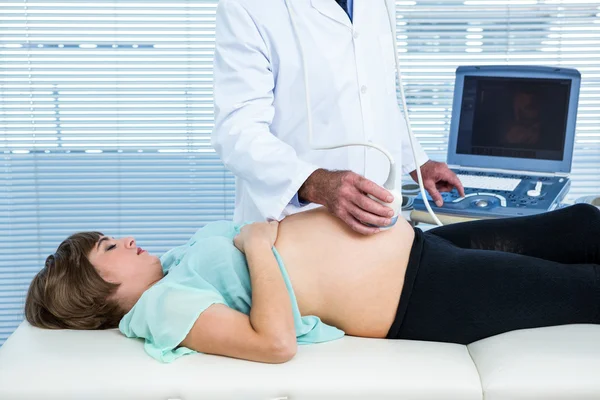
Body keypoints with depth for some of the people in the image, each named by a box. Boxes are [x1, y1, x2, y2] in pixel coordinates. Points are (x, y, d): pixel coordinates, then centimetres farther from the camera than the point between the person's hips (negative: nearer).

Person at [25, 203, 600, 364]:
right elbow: (276, 342, -29)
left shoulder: (181, 260, 12)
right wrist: (260, 241, -20)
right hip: (420, 296, -9)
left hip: (418, 244, 9)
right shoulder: (165, 306, -15)